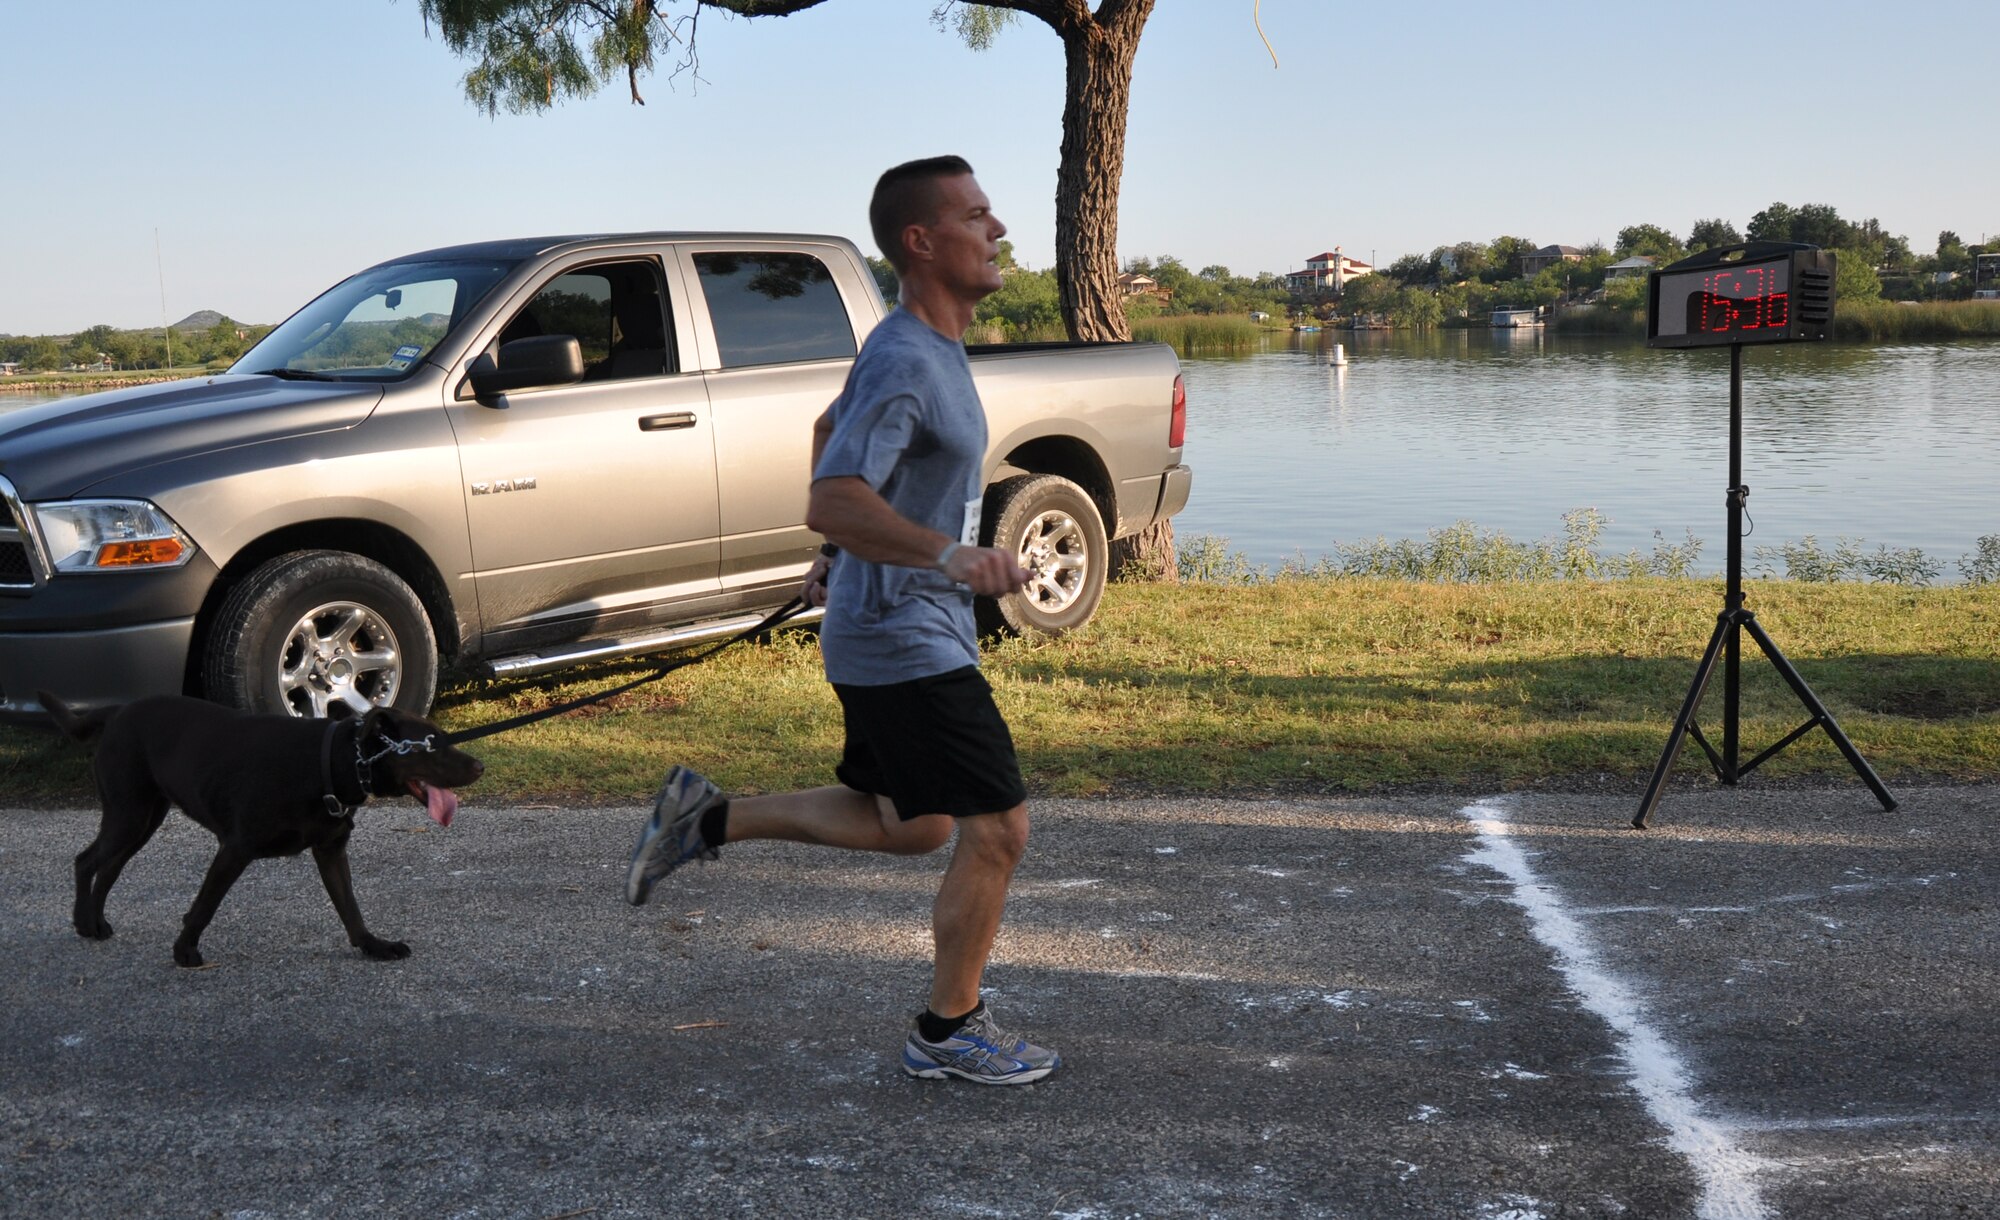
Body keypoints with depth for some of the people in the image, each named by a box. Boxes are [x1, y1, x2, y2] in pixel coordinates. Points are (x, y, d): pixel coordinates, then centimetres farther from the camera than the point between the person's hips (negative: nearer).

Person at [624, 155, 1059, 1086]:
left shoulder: (927, 348, 11)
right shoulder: (902, 362, -22)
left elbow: (830, 432, 26)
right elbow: (832, 501, -34)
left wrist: (838, 558, 31)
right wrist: (945, 554, -47)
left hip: (903, 633, 10)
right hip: (905, 642, -10)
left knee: (910, 825, 20)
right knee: (997, 829, -4)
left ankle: (708, 819, 23)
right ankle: (949, 1031, 11)